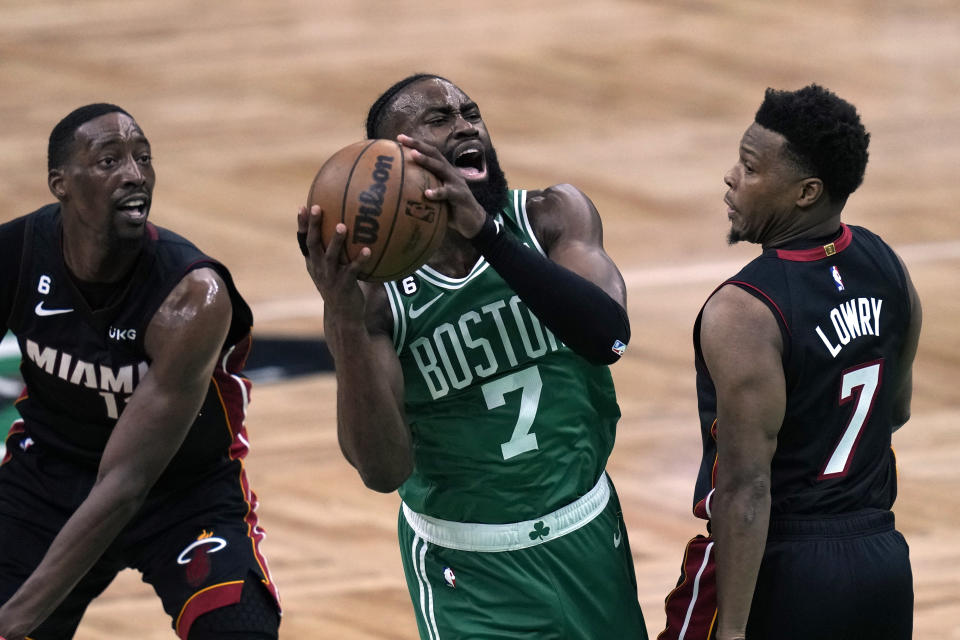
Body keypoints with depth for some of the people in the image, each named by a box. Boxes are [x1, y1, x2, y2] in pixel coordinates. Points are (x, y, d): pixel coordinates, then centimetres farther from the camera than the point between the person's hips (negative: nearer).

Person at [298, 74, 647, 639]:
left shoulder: (555, 217, -8)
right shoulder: (375, 291, -14)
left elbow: (609, 337, -27)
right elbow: (384, 471, -23)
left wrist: (485, 231, -38)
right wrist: (346, 322, -37)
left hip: (589, 538, 3)